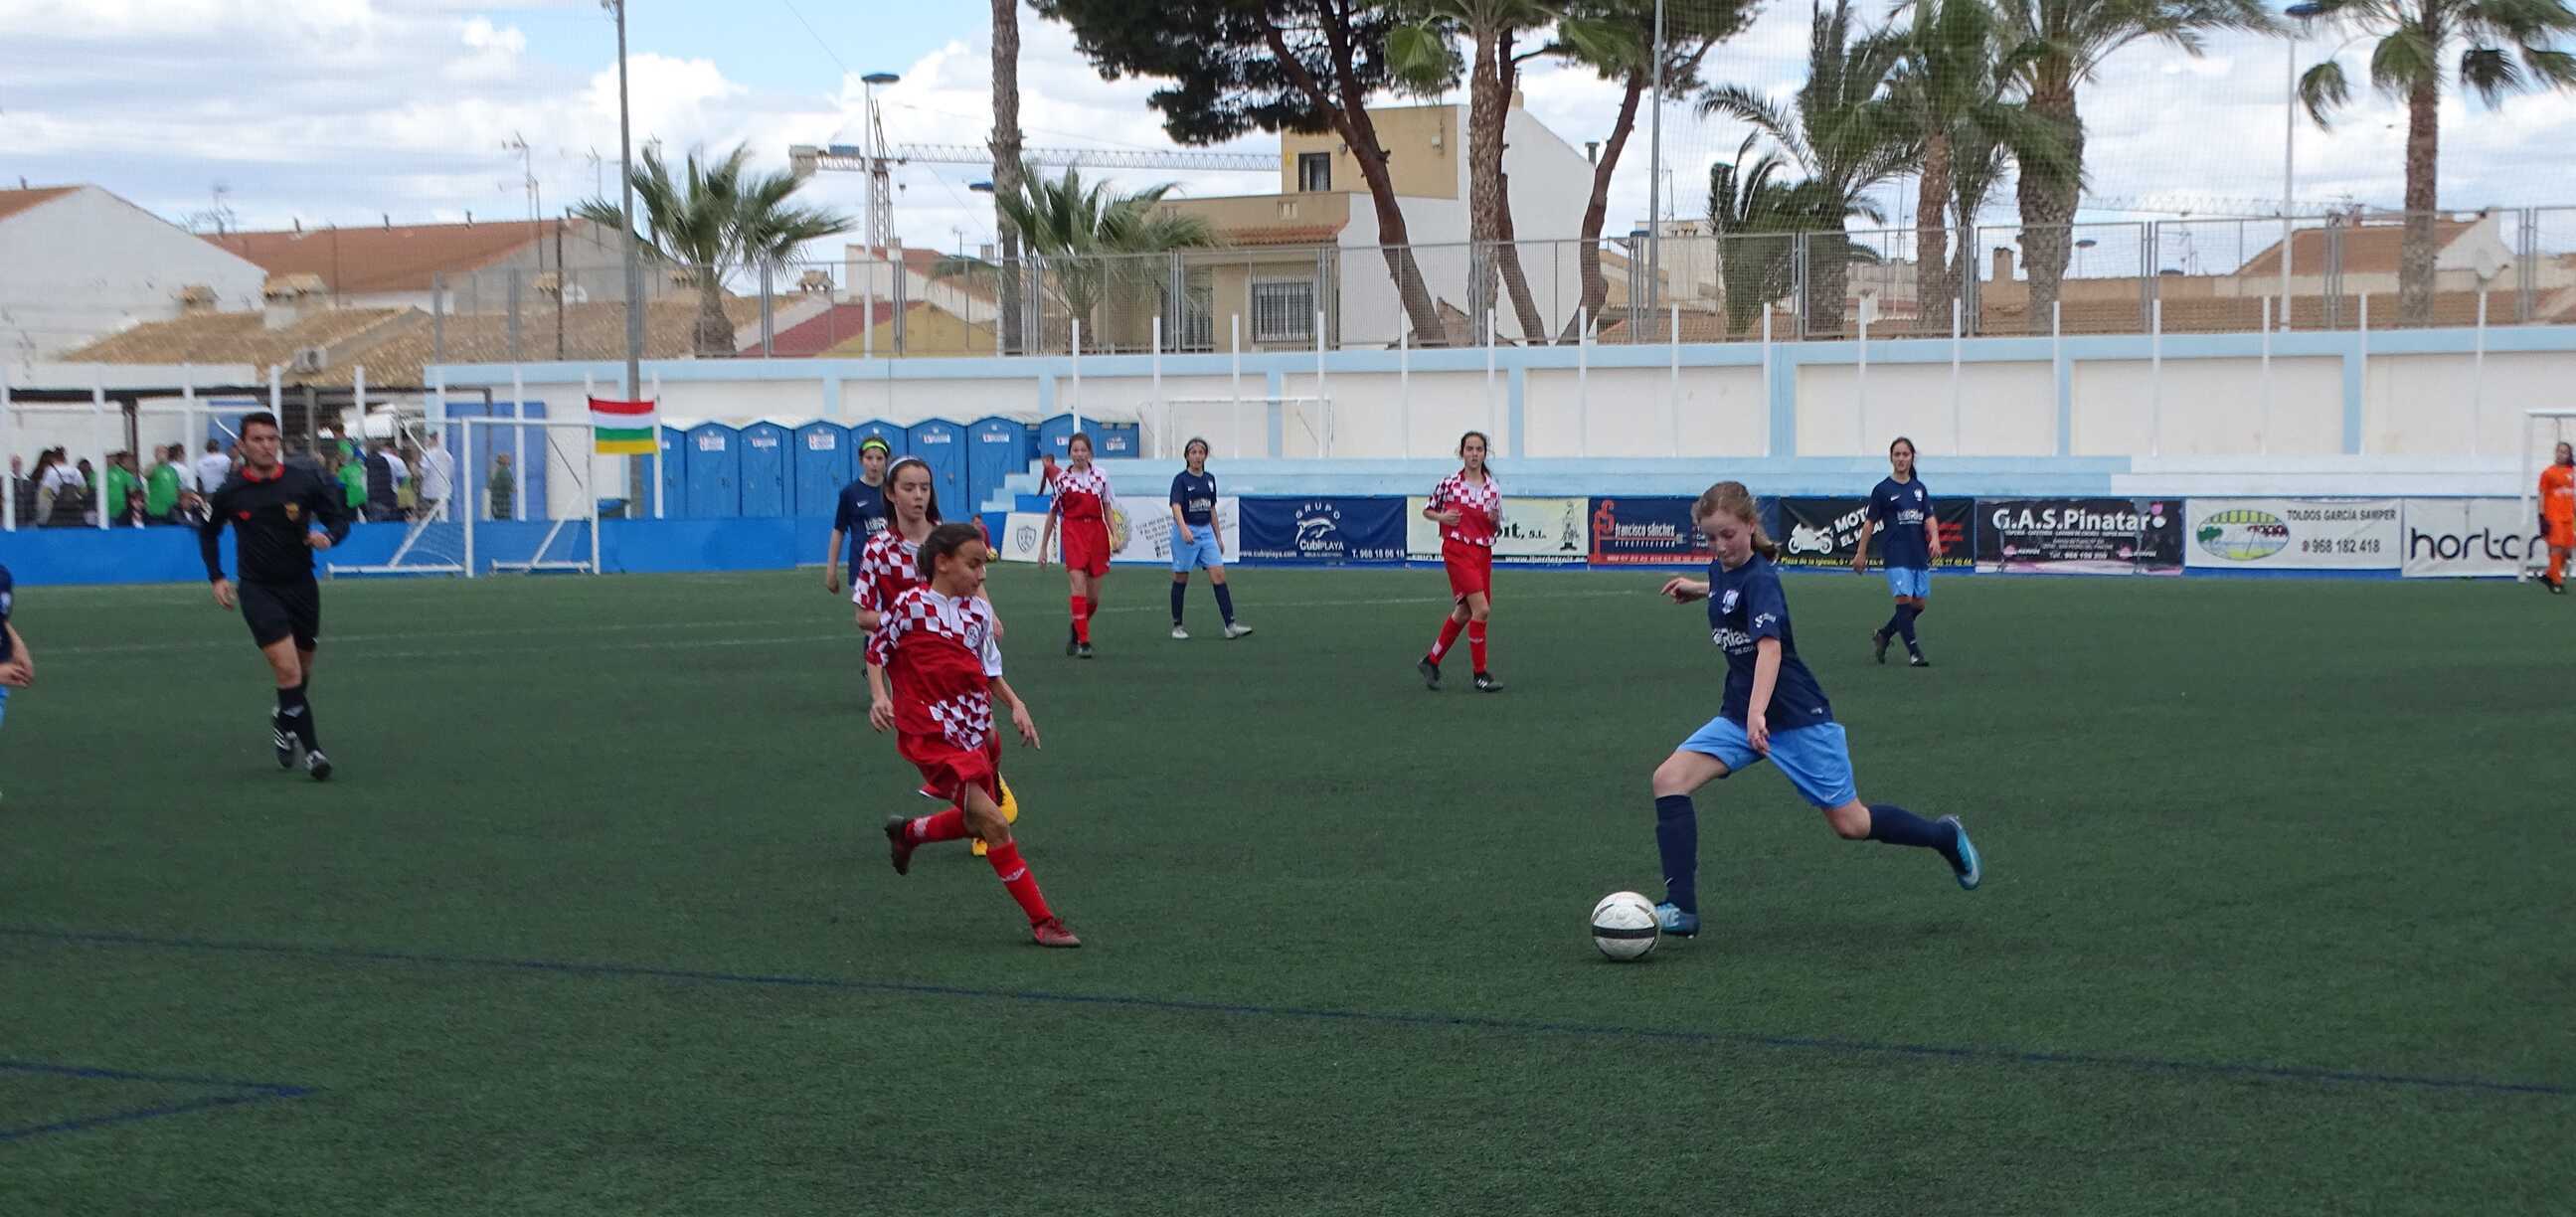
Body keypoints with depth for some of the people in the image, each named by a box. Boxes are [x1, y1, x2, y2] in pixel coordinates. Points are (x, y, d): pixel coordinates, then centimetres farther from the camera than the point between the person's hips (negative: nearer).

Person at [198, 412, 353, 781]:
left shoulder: (305, 480, -6)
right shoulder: (231, 491, -5)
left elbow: (339, 518, 2)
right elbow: (208, 532, 13)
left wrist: (327, 536, -20)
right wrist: (217, 577, 4)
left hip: (301, 584, 2)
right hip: (258, 588, -2)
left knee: (302, 671, 15)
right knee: (288, 670, -17)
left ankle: (285, 722, 44)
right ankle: (311, 749, -13)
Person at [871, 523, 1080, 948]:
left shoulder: (977, 611, 9)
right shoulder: (910, 606, -8)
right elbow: (876, 653, 2)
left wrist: (1014, 704, 1)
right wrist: (879, 698, -14)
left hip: (973, 733, 7)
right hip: (932, 736, -7)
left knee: (975, 822, 20)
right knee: (993, 823, -15)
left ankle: (908, 832, 48)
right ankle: (1042, 921, -10)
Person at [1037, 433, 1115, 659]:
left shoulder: (1100, 475, 5)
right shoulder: (1062, 479, 1)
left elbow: (1107, 509, 10)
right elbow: (1052, 514, 8)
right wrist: (1043, 547, 8)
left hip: (1097, 534, 3)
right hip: (1073, 533, -3)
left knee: (1093, 597, 7)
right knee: (1078, 588, -16)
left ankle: (1076, 631, 33)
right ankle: (1083, 642, -15)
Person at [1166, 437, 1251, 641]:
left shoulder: (1210, 479, 10)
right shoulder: (1181, 479, -8)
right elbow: (1176, 506, -22)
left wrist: (1219, 537, 17)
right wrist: (1184, 529, -38)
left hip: (1206, 532, 5)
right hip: (1185, 533, -5)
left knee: (1219, 576, -6)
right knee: (1181, 580, 3)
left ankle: (1230, 625, -11)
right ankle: (1177, 626, 14)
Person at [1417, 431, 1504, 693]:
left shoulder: (1493, 487, 6)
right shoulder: (1449, 484, -4)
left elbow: (1497, 527, 15)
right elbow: (1427, 510, 9)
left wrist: (1495, 520, -7)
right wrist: (1441, 517, -11)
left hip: (1483, 551, 5)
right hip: (1457, 550, -5)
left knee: (1464, 612, 10)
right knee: (1482, 609, -16)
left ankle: (1431, 661, 27)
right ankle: (1480, 674, -8)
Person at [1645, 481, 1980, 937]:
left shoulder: (1759, 579, -21)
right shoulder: (1721, 569, 4)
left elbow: (1769, 645, -38)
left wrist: (1758, 712, -52)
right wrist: (1699, 588, 29)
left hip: (1797, 717, -7)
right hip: (1739, 714, 8)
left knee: (1850, 824, 2)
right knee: (1669, 778, -15)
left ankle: (1946, 837, 30)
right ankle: (1681, 908, -15)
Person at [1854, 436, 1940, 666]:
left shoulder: (1919, 488, 13)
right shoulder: (1882, 489, 0)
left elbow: (1929, 517, 7)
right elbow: (1870, 522, 3)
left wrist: (1935, 538, -12)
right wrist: (1861, 553, 4)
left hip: (1920, 553, 5)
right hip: (1896, 554, -5)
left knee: (1918, 605, 8)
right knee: (1904, 598, -15)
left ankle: (1883, 634, 28)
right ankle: (1913, 652, -14)